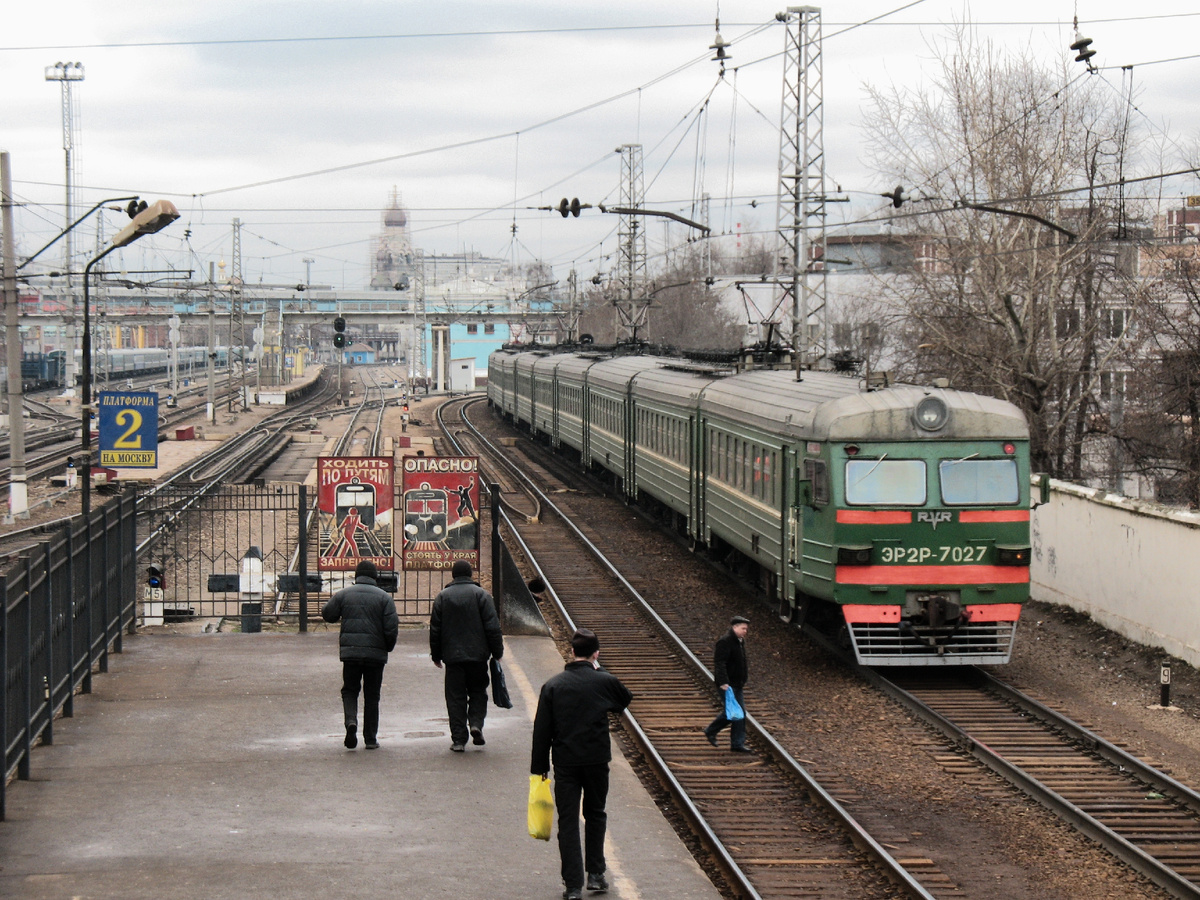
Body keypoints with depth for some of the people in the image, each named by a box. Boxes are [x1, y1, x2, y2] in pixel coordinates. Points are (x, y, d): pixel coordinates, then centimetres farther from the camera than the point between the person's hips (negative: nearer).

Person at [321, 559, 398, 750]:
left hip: (350, 652, 0)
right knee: (372, 695, 9)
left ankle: (351, 721, -15)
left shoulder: (343, 595, 3)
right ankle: (370, 738, 9)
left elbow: (327, 615, 6)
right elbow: (392, 627, -7)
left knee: (349, 690, 13)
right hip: (376, 653, 0)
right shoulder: (384, 597, -1)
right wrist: (388, 647, 8)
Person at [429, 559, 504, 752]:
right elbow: (492, 627, -5)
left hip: (452, 656, 1)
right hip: (477, 655, -1)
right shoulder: (481, 595, -2)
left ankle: (458, 739, 0)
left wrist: (436, 655, 15)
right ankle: (476, 723, -9)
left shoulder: (442, 597, 4)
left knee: (456, 697, 4)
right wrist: (497, 652, 3)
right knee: (478, 692, 14)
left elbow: (435, 629, 6)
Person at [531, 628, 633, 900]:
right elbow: (626, 699, 18)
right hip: (597, 760, 0)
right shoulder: (604, 682, -5)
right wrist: (599, 669, 19)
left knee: (568, 821, 3)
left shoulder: (553, 686, -3)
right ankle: (595, 874, 19)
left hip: (565, 762, 0)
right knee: (595, 814, 20)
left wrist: (539, 765, 6)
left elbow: (541, 730, -2)